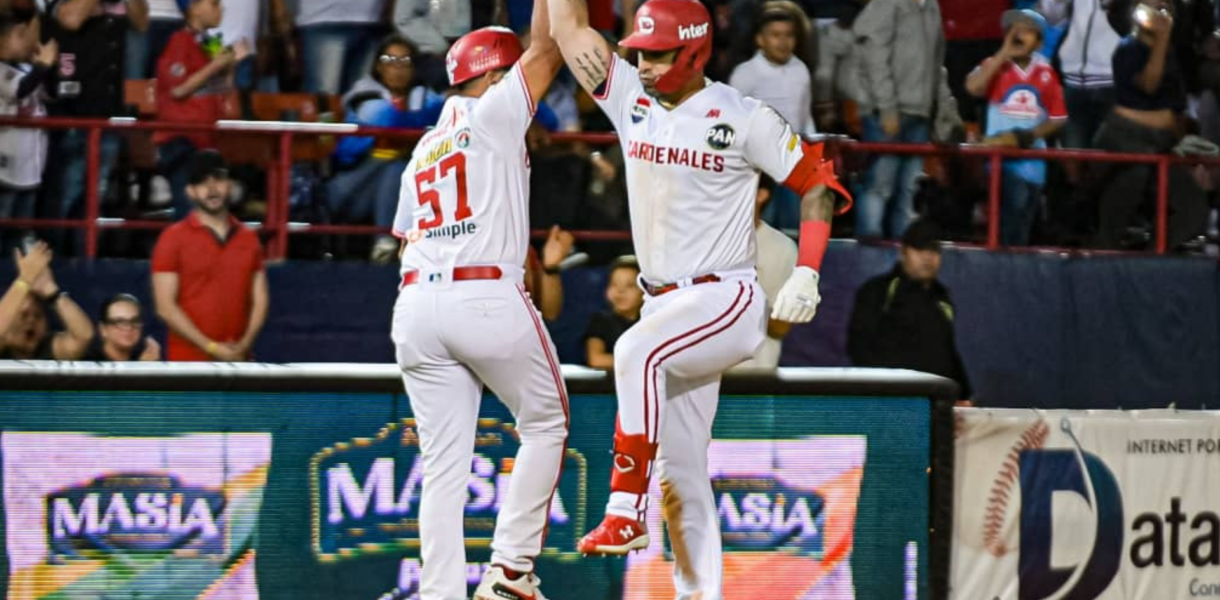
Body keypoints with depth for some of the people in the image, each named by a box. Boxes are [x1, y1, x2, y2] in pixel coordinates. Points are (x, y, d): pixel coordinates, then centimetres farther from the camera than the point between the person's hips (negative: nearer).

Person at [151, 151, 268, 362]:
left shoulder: (249, 239, 12)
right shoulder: (174, 238, -1)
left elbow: (260, 300, 12)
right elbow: (165, 307, -7)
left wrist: (244, 345, -6)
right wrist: (211, 347, -12)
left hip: (238, 361, 4)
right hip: (189, 361, -4)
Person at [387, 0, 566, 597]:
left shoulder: (422, 152, 22)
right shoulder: (494, 114, 2)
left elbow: (407, 241, 19)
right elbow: (546, 49, -1)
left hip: (415, 303, 6)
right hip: (488, 297, -6)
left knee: (443, 466, 5)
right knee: (545, 425, 11)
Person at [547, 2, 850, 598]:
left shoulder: (744, 119, -9)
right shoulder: (630, 98, 5)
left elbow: (818, 183, -5)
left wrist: (805, 276, -14)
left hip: (726, 300, -7)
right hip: (663, 304, 7)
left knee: (636, 350, -35)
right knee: (678, 471, 5)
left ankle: (626, 510, -33)